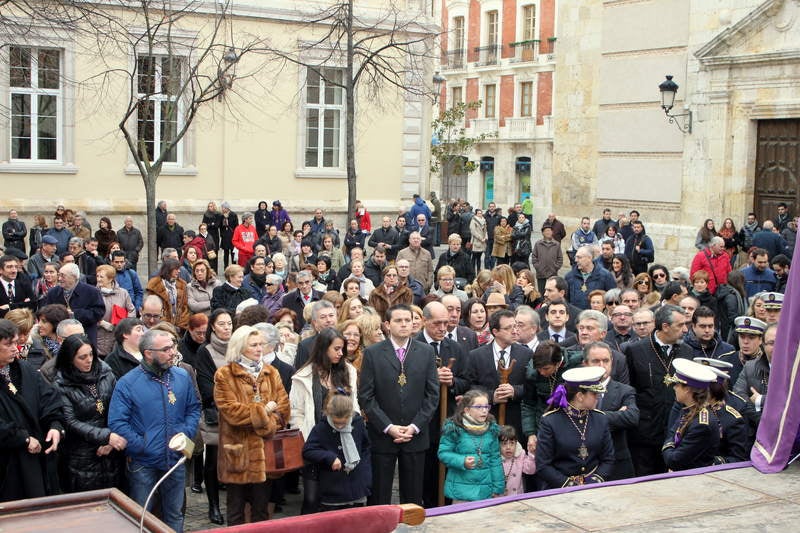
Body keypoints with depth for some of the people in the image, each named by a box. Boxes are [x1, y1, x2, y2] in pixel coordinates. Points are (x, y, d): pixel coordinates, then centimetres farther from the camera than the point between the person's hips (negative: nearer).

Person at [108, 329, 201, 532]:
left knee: (175, 515, 17)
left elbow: (193, 409, 9)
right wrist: (142, 446, -18)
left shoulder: (183, 377, 0)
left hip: (176, 460, 3)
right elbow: (117, 423, -15)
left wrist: (186, 433, -7)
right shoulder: (127, 383, -12)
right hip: (142, 464, -3)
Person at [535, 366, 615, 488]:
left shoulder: (601, 419, 9)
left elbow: (608, 460, 12)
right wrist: (569, 485, -13)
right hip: (559, 490, -4)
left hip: (593, 489, 4)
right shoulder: (549, 422, -4)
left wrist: (595, 481, -5)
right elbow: (542, 467, -5)